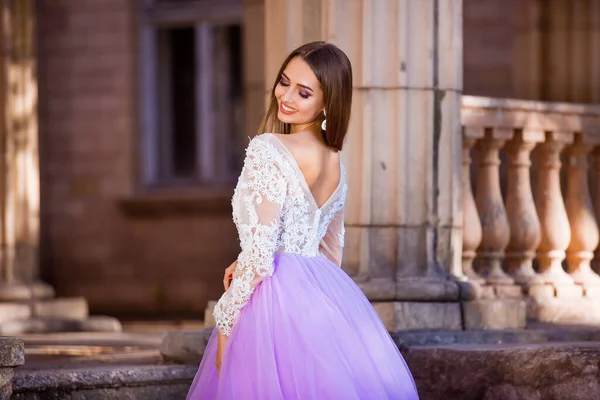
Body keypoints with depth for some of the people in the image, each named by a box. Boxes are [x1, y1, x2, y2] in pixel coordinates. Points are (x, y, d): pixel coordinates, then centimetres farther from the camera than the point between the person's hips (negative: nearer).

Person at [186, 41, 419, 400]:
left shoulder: (267, 150, -13)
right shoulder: (336, 161, 12)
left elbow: (259, 254, -17)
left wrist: (224, 322, -8)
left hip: (275, 303, -8)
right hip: (325, 296, 8)